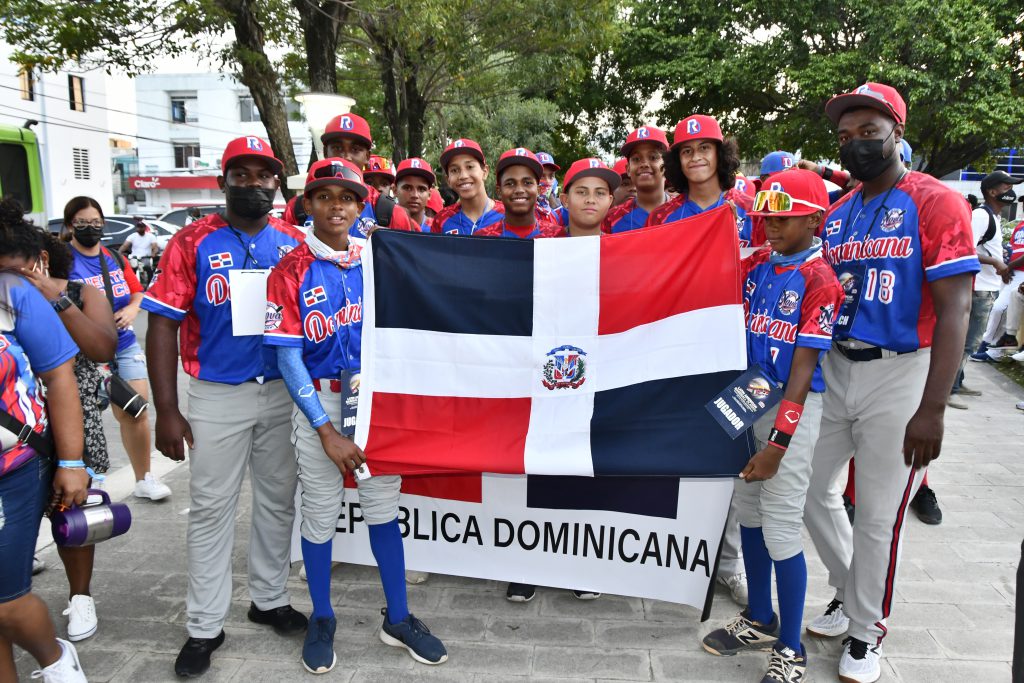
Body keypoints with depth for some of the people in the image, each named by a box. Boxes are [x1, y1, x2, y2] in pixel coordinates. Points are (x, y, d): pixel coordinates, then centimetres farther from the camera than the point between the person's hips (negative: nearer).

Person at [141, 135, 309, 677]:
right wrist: (166, 412, -11)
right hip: (217, 397, -3)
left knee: (278, 499, 14)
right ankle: (205, 626, 21)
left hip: (284, 392, 3)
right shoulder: (192, 243, -4)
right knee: (211, 508, 6)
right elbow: (164, 327, -6)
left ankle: (269, 599, 33)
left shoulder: (294, 243, 4)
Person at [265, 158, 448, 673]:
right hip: (318, 402, -2)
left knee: (383, 506, 9)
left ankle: (398, 619, 26)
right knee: (320, 512, 9)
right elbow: (289, 358, -10)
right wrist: (326, 430, -15)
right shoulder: (291, 272, -5)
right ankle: (321, 620, 31)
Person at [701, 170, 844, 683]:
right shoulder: (754, 265, 7)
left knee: (781, 526, -1)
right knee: (748, 511, 14)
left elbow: (803, 367, -15)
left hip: (792, 406, -6)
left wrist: (777, 443, -18)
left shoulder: (820, 280, -11)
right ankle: (760, 621, 34)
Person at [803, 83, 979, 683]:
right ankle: (850, 596, 38)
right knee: (816, 492, 14)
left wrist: (932, 409, -20)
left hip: (900, 374, -6)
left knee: (878, 517, 5)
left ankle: (866, 630, 28)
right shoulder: (836, 214, 9)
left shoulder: (937, 204, -9)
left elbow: (955, 308, -14)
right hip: (834, 368, 6)